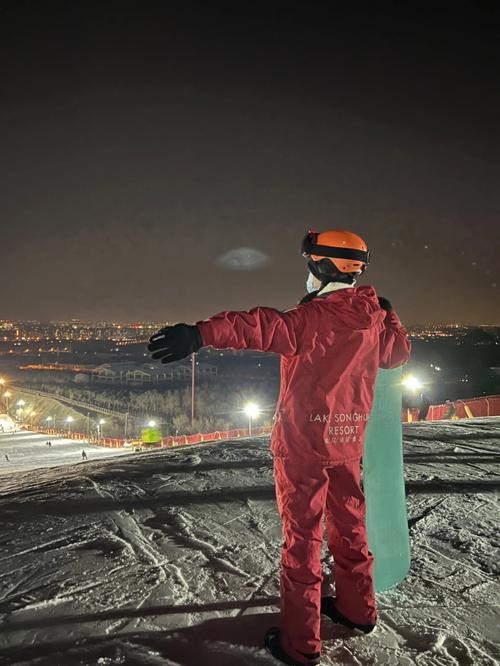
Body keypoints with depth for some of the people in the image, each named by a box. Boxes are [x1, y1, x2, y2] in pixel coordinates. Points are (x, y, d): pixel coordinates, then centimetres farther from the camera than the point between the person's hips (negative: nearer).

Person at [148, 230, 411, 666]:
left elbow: (261, 326, -36)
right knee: (349, 524, 22)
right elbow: (399, 353, 22)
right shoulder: (375, 318, 3)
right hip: (349, 439, 7)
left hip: (305, 440, -6)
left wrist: (201, 334, -47)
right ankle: (358, 609, 40)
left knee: (302, 534, 4)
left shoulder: (313, 317, -18)